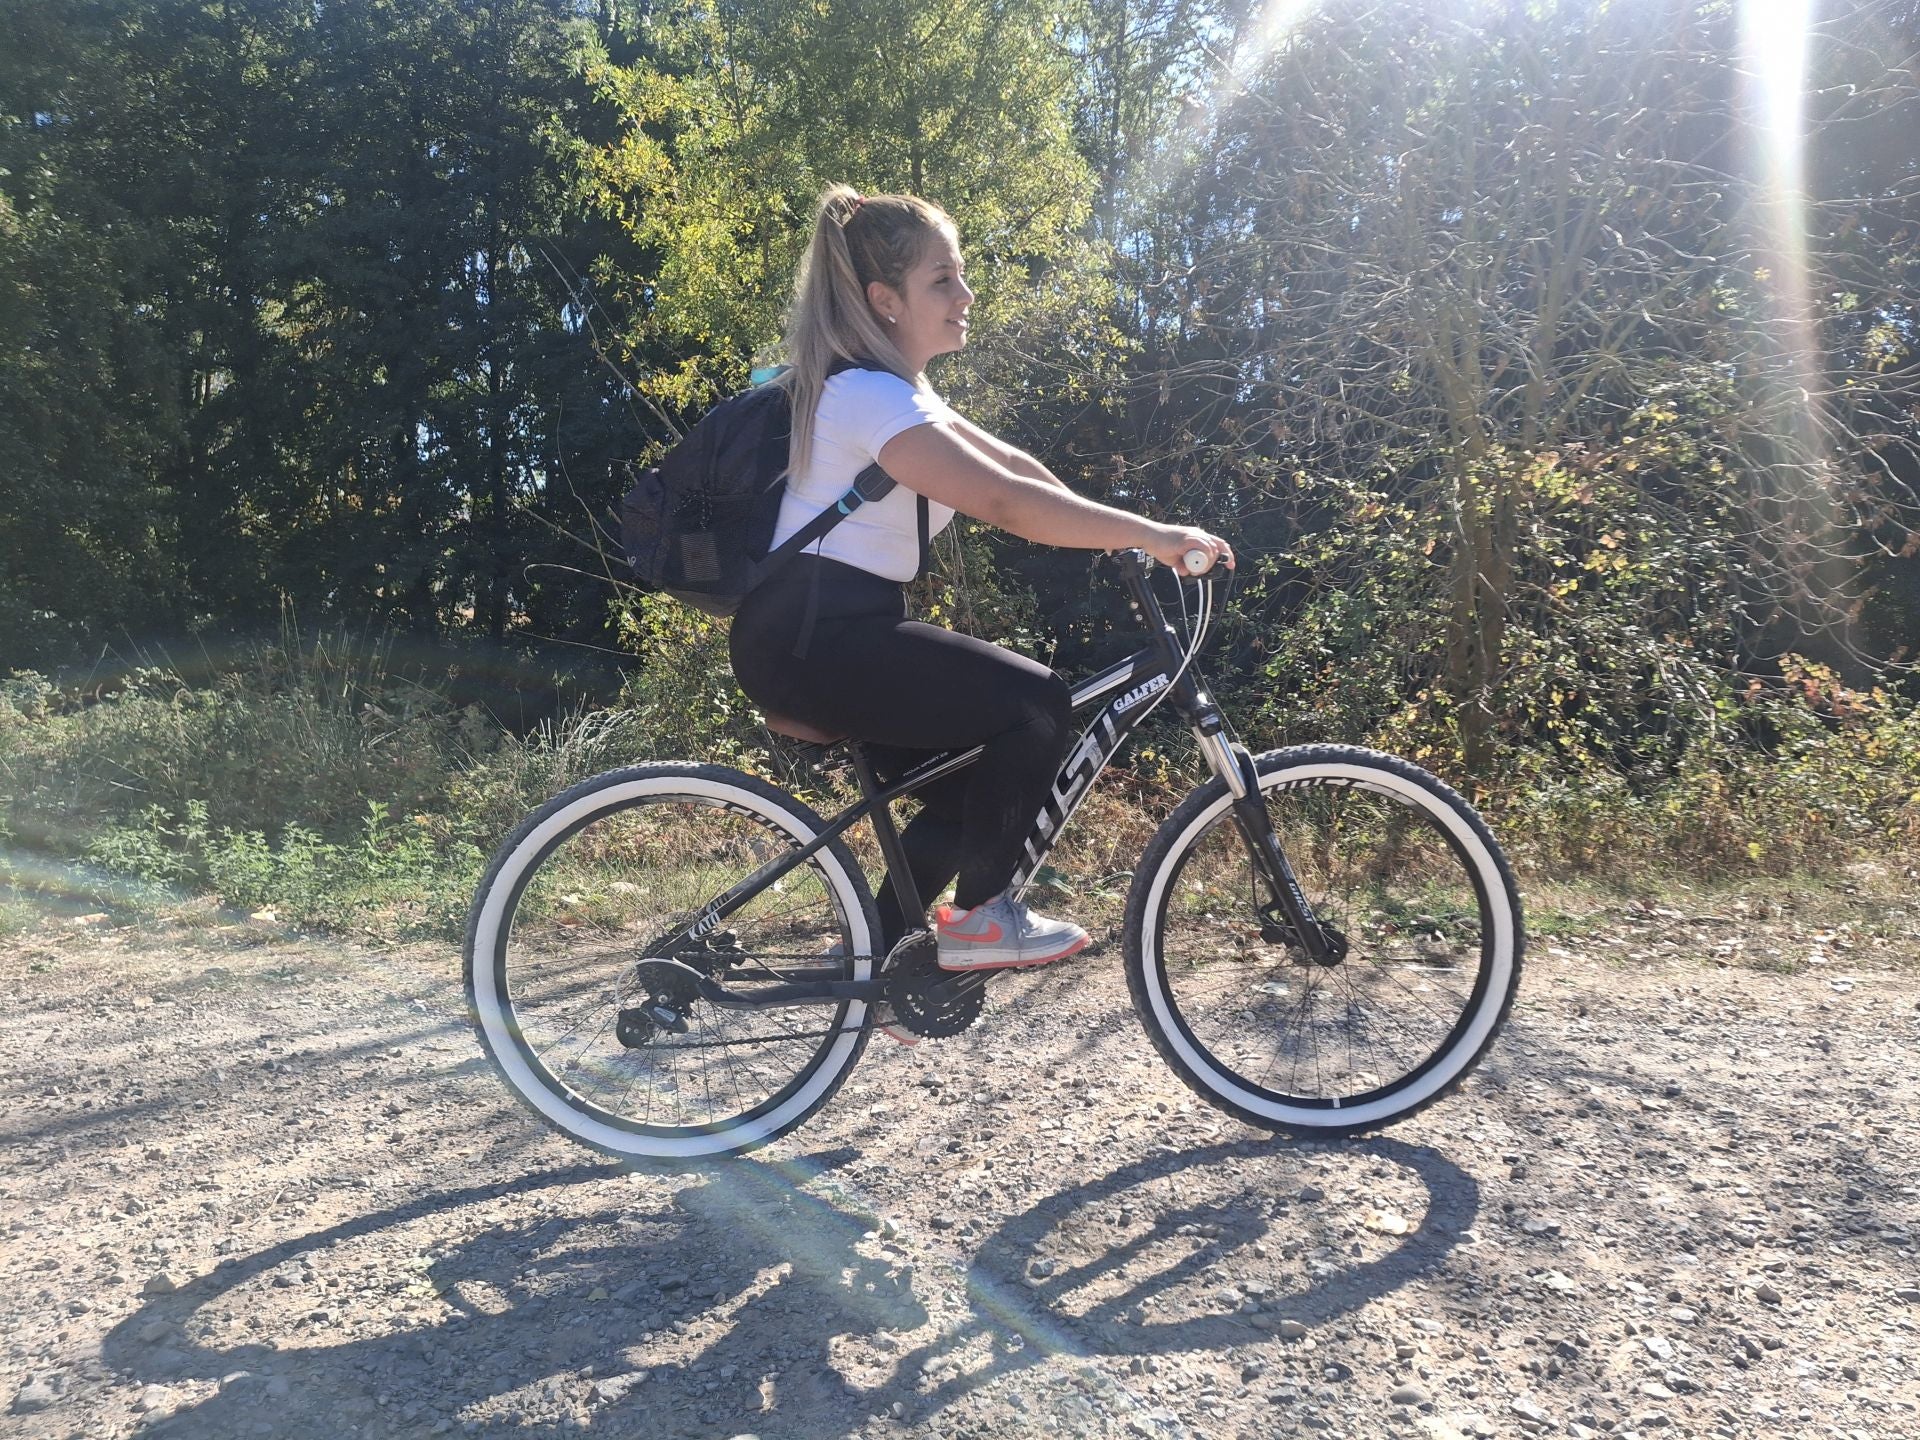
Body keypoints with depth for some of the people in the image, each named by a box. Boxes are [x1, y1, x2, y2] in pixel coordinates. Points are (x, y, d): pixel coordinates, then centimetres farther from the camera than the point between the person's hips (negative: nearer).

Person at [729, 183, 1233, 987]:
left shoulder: (892, 388, 17)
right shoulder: (869, 395, -17)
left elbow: (1012, 465, 14)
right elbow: (1005, 503, -27)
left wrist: (1117, 533, 4)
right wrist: (1147, 534, -24)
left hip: (826, 636, 10)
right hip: (810, 638, -10)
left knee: (975, 784, 12)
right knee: (1034, 703, -17)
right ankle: (979, 918, -2)